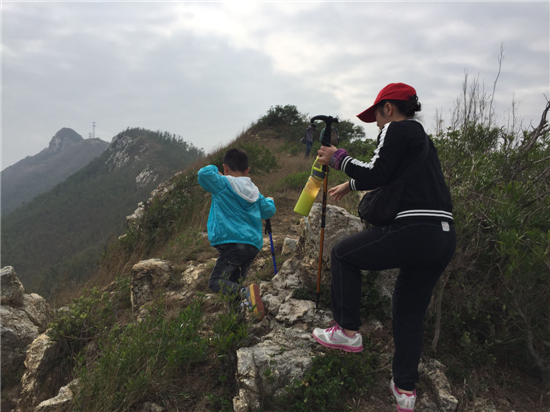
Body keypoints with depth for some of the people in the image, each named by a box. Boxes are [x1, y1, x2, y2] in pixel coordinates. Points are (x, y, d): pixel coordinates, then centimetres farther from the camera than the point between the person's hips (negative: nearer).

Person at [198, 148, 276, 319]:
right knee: (235, 281, 15)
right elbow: (268, 211, 27)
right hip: (253, 244, 7)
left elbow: (203, 174, -14)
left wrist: (213, 170, 10)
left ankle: (245, 293, -33)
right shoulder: (254, 191, 17)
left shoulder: (223, 184, -1)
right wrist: (269, 201, 51)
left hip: (233, 242, -7)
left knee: (216, 281, -10)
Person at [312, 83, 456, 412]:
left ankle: (348, 331, 14)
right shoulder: (421, 135, 25)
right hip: (444, 238, 9)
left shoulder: (396, 129, -2)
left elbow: (375, 176, -13)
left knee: (343, 254, 11)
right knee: (410, 311, 17)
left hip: (412, 232, -9)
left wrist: (338, 158, 1)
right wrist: (350, 185, 44)